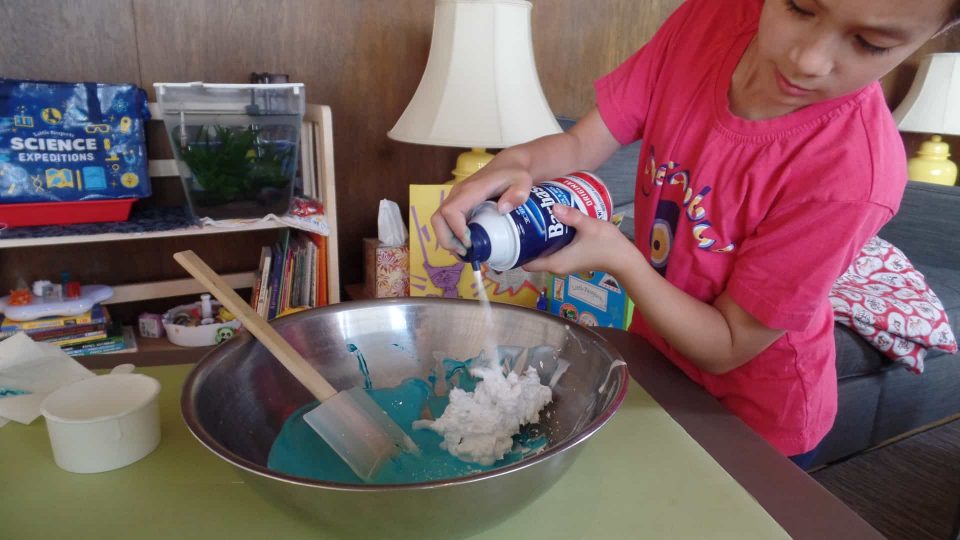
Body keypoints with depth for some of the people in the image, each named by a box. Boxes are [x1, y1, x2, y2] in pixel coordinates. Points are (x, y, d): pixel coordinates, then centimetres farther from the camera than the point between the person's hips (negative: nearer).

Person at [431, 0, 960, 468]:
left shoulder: (854, 173, -32)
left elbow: (726, 347, -24)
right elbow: (580, 144, -16)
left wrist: (619, 257, -36)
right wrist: (515, 165, -36)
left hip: (753, 416, -4)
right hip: (656, 352, 5)